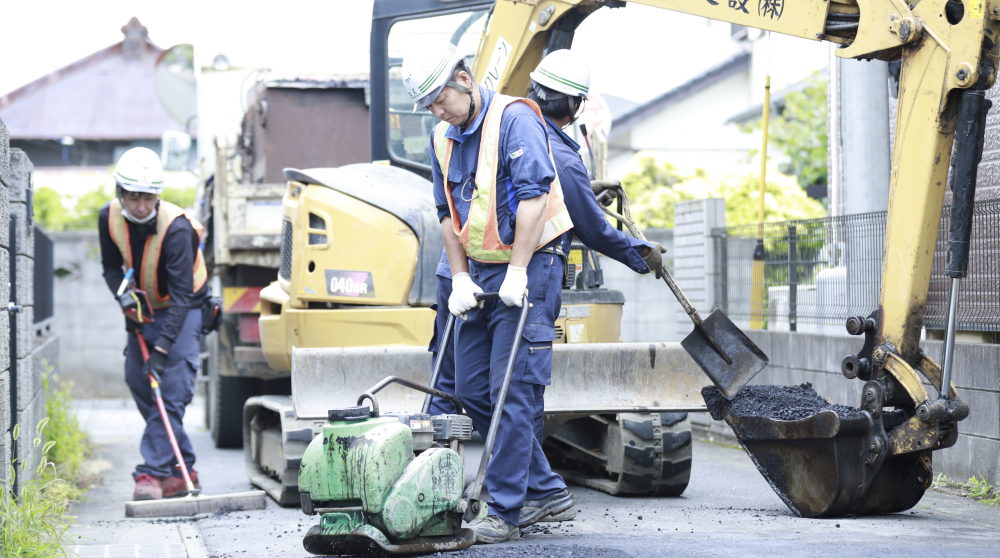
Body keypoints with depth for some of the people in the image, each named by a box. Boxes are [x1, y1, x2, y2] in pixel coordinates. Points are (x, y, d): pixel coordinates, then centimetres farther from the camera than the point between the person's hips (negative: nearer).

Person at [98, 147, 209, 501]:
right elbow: (111, 267, 4)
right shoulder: (109, 218, -13)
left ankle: (154, 472, -21)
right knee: (138, 380, 2)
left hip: (184, 307, -6)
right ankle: (181, 471, 9)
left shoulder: (176, 227, -30)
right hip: (143, 307, 6)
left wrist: (163, 347, -38)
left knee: (173, 385, -19)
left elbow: (181, 294, -32)